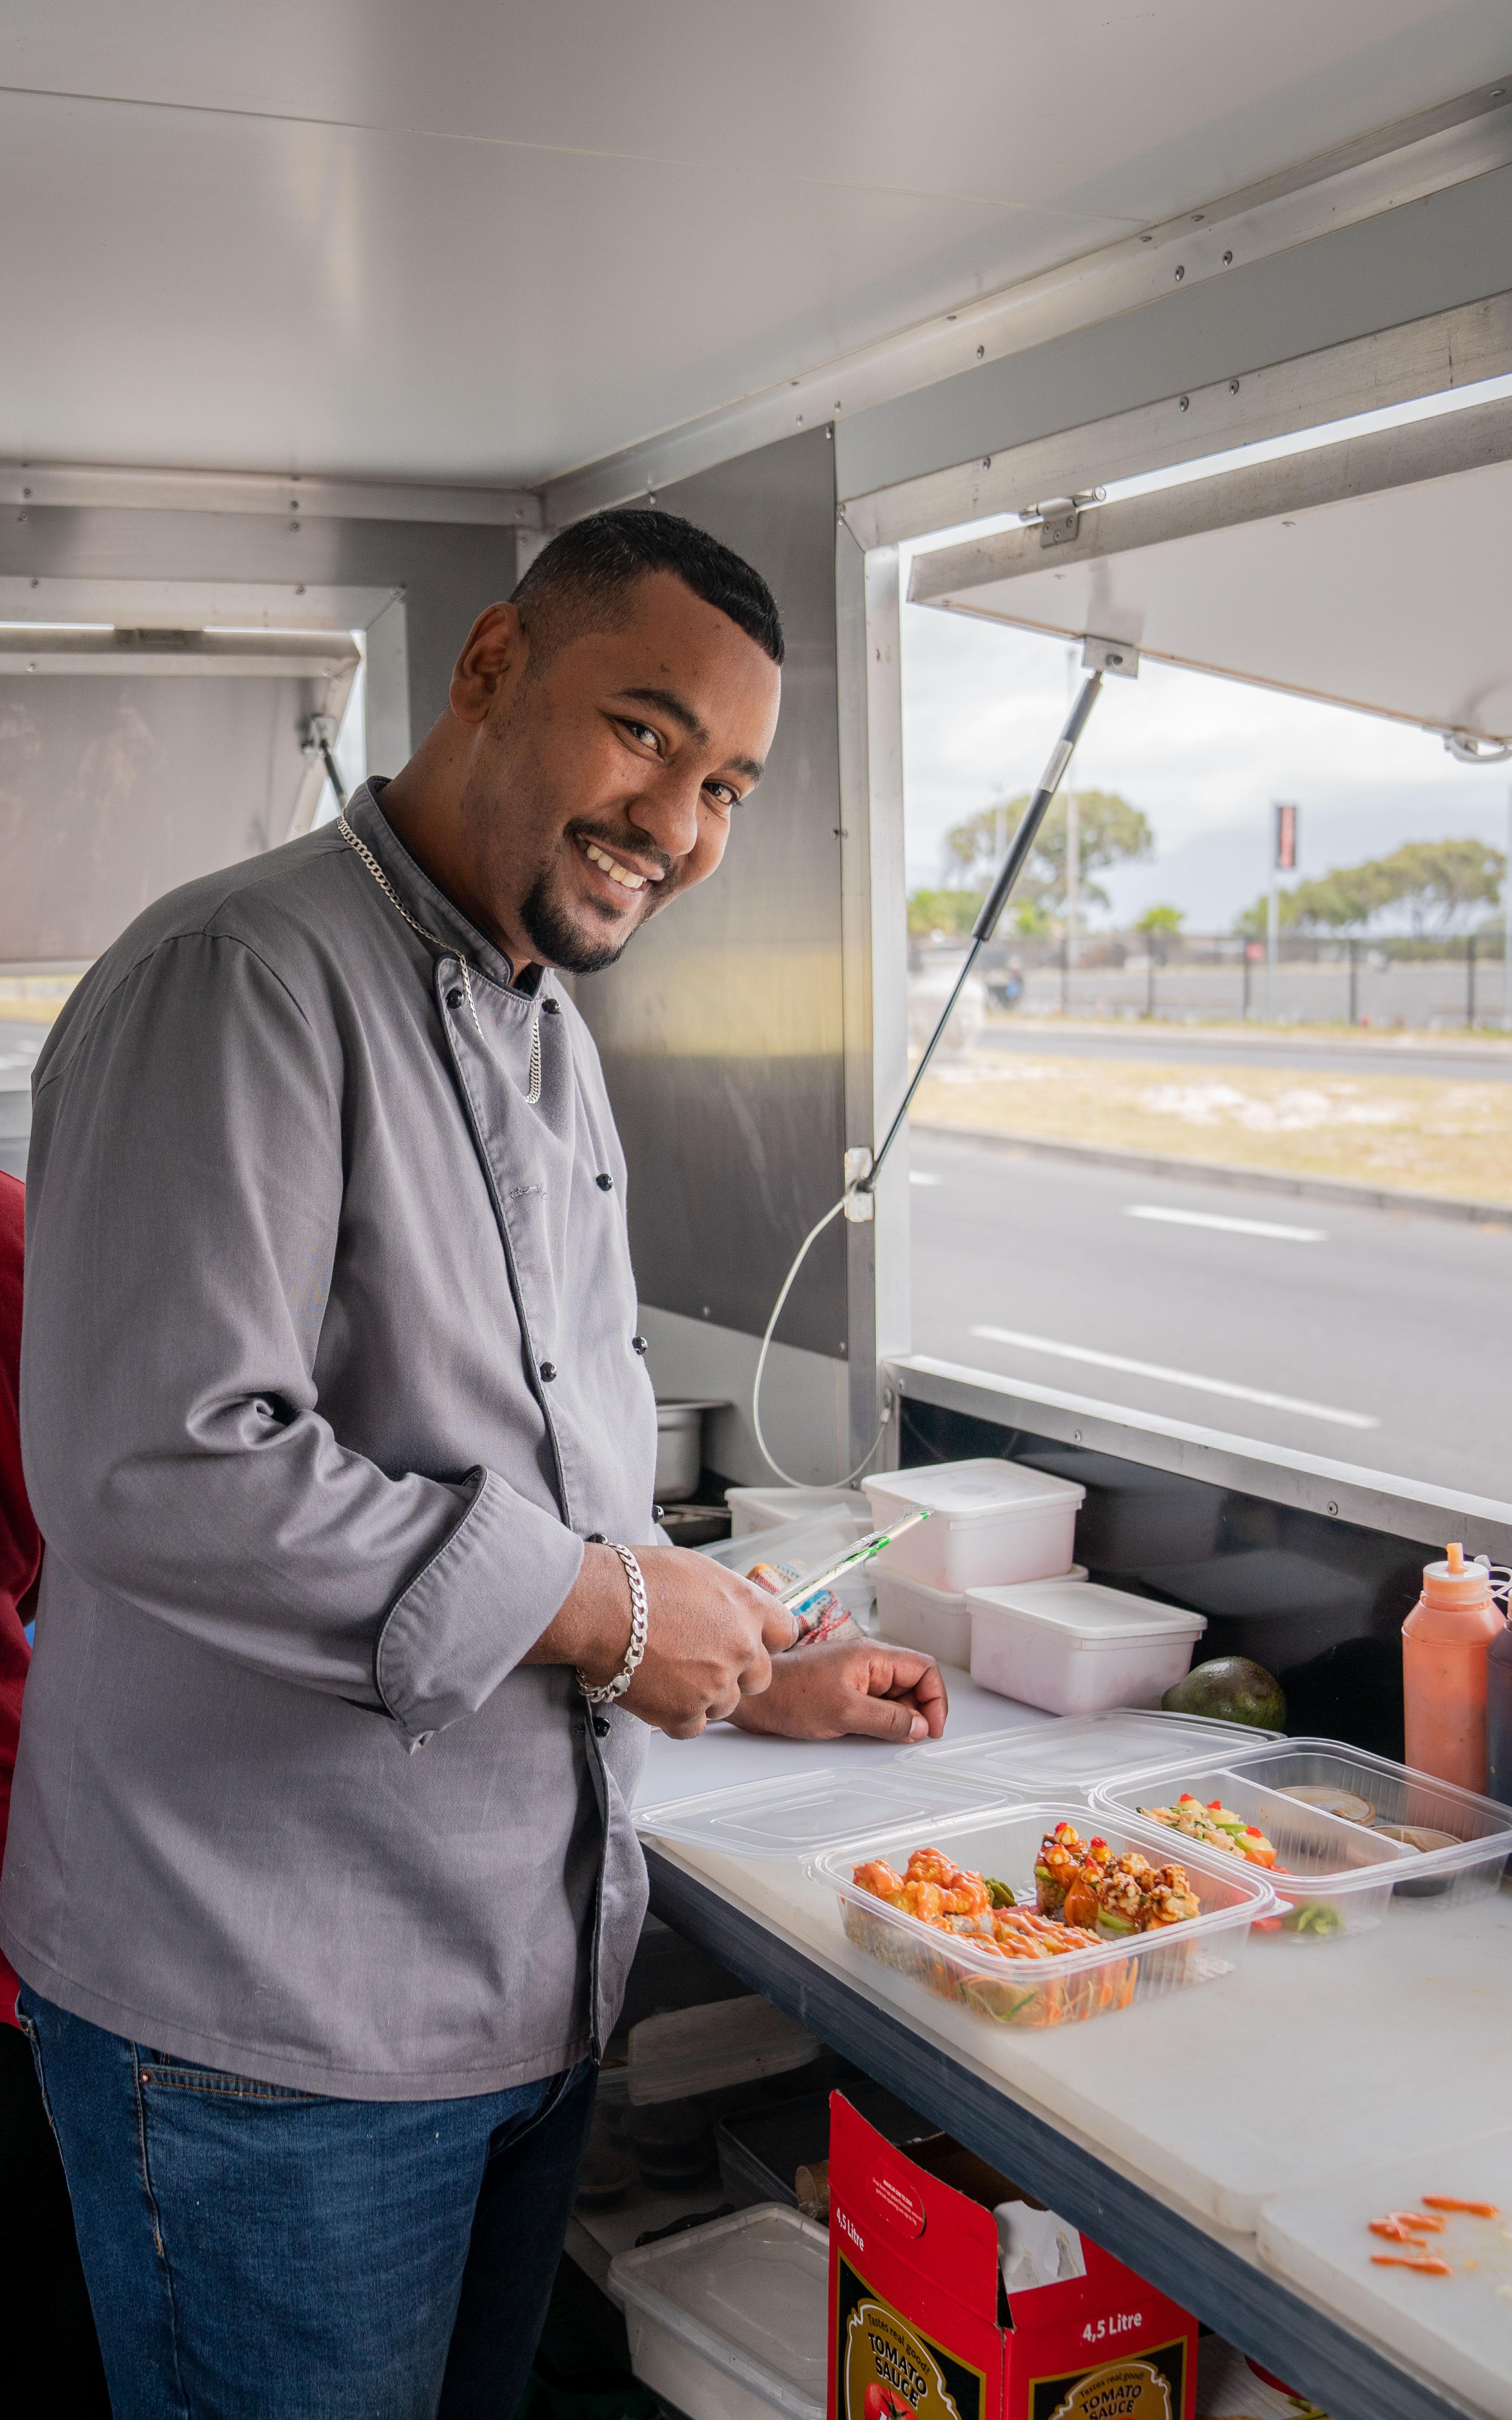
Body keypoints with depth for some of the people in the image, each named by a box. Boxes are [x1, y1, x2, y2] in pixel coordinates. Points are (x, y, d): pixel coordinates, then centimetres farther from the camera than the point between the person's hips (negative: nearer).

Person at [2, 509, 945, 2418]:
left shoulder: (547, 1042, 13)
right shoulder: (244, 979, -18)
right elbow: (154, 1472, -28)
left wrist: (748, 1672, 18)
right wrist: (595, 1604, -20)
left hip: (530, 1977, 9)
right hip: (266, 2028, -8)